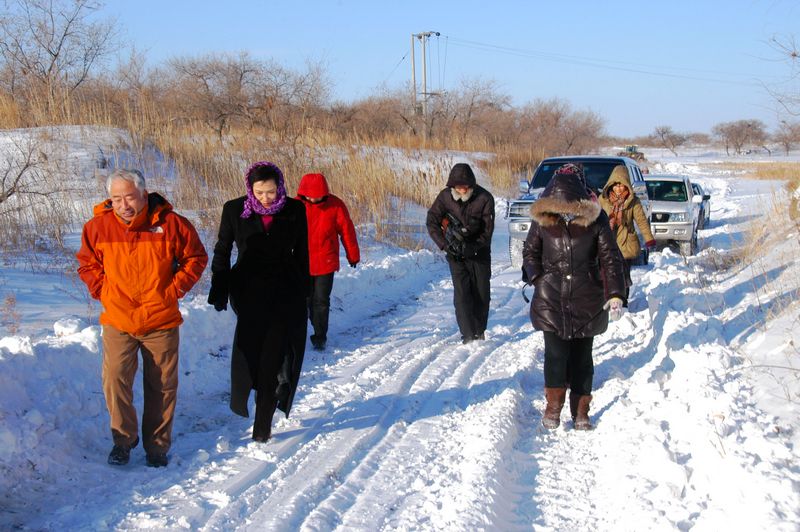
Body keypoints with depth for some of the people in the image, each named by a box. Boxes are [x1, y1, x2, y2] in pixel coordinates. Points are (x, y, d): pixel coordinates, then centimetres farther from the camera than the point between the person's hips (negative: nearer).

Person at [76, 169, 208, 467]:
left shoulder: (170, 224, -9)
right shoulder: (98, 227, -5)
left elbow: (196, 258, 5)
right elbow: (87, 263, 13)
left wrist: (175, 289, -3)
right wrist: (102, 291, 0)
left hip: (161, 321, 0)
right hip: (117, 322, 1)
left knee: (161, 386, 7)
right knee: (115, 379, -10)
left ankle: (157, 446, 23)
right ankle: (124, 439, 12)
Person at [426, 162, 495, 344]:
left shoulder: (484, 198, -14)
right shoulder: (445, 197, -9)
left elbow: (488, 229, -10)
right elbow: (431, 222, -7)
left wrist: (475, 247, -23)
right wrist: (445, 245, -19)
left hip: (479, 252, 0)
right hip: (456, 254, 0)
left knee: (481, 293, 4)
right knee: (462, 293, -10)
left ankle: (479, 332, 20)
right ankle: (468, 335, -11)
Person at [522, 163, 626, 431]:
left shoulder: (595, 219, -7)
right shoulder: (542, 218, -4)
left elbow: (610, 258, -3)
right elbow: (530, 252, 11)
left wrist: (615, 295, -12)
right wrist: (537, 279, -4)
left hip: (586, 300, 0)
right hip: (551, 299, 0)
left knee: (582, 356, 6)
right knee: (556, 353, -7)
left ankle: (580, 411, 19)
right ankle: (554, 405, 10)